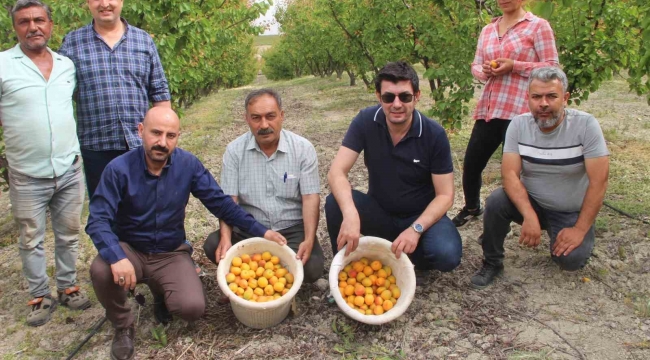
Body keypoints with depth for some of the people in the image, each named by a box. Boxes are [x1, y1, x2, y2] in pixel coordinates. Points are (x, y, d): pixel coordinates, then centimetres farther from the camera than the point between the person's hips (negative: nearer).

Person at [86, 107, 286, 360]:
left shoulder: (188, 164, -10)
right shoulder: (119, 169, -17)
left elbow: (220, 203, -5)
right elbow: (98, 220, -23)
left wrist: (260, 231, -12)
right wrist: (117, 257, -42)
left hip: (171, 253, 1)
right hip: (129, 248, -1)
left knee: (192, 308, -22)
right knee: (101, 270, -34)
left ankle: (161, 290, 17)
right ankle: (122, 326, -2)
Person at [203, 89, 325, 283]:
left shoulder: (303, 148, -7)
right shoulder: (234, 150, -4)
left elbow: (310, 198, -11)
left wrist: (309, 240, -26)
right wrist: (226, 238, -25)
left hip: (292, 229, -1)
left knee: (312, 267, -27)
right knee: (213, 245, -23)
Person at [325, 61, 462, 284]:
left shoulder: (434, 135, -18)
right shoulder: (366, 122, -16)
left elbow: (445, 195, -14)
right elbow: (337, 172, -23)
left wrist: (416, 228, -32)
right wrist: (350, 214, -43)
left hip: (420, 215, -1)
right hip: (379, 211, 1)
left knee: (447, 255, -30)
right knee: (335, 203, -27)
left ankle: (414, 260, 7)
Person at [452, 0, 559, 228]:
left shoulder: (538, 26, -1)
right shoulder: (488, 30, 16)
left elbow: (551, 67, -4)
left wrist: (514, 66, -15)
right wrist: (485, 71, -5)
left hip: (518, 111, -5)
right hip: (488, 109, 6)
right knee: (471, 163, 9)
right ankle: (471, 208, 35)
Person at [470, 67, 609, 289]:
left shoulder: (586, 125, -18)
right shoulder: (519, 125, -11)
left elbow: (598, 182, -18)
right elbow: (510, 174, -17)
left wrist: (580, 230, -19)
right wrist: (529, 216, -31)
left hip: (570, 213, -1)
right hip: (530, 203, 2)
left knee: (571, 259, -24)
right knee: (495, 202, -26)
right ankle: (492, 263, -3)